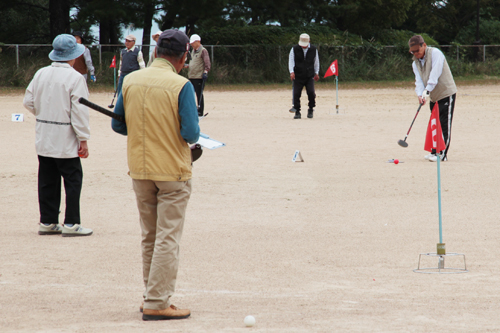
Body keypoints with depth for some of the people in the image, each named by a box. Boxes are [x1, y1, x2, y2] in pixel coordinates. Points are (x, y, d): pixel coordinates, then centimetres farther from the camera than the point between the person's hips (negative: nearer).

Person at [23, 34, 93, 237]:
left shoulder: (41, 74, 4)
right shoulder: (75, 78, -13)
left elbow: (28, 101, 9)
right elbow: (79, 111, -14)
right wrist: (83, 139, -10)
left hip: (43, 140, 6)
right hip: (65, 140, -6)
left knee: (47, 181, 11)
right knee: (72, 180, 1)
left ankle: (47, 222, 14)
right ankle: (71, 224, -2)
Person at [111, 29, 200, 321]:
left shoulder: (130, 81, 0)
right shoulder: (181, 85, -15)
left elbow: (118, 125, 7)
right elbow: (191, 133, -18)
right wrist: (192, 136, 4)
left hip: (139, 170, 5)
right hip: (173, 171, -5)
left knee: (149, 238, 17)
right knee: (168, 239, 0)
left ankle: (153, 296, 23)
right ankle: (157, 304, -1)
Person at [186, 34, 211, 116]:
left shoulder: (203, 51, -7)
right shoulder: (193, 51, 18)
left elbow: (207, 63, -14)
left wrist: (205, 72, -24)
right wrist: (187, 66, 11)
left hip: (199, 77, -9)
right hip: (191, 77, 9)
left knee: (199, 94, -4)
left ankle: (200, 112, 1)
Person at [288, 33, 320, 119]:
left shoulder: (313, 49, 4)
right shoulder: (294, 49, -2)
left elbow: (316, 61, 17)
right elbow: (291, 61, -6)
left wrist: (316, 73, 18)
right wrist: (292, 72, -20)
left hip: (309, 76, 0)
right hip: (298, 76, 0)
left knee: (311, 92, -15)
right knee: (296, 94, -4)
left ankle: (311, 109, 5)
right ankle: (297, 112, 8)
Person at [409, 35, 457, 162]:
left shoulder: (435, 53, -13)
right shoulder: (416, 63, 9)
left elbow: (435, 74, -23)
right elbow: (419, 80, -3)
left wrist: (427, 91, -30)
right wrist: (420, 95, -23)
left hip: (446, 94, -7)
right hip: (434, 97, 7)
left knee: (444, 124, -9)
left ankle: (442, 153, -11)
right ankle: (435, 151, 17)